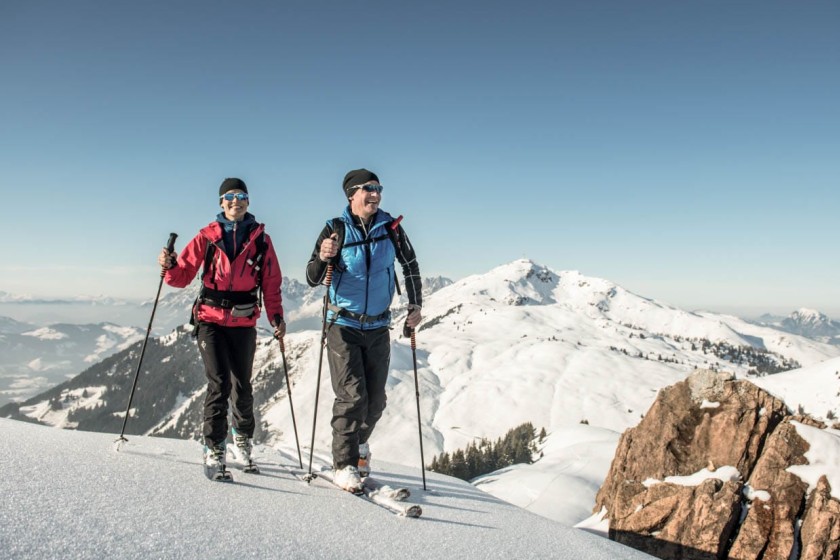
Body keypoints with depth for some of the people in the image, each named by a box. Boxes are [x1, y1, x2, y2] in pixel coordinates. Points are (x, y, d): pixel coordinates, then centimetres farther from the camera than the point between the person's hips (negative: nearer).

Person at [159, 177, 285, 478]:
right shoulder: (208, 236, 3)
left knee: (242, 386, 9)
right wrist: (170, 266, -17)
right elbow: (184, 275, 3)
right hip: (211, 320, -1)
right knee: (219, 384, -10)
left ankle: (243, 438, 33)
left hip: (244, 323, 1)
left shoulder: (261, 239, 4)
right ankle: (214, 450, 1)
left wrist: (276, 316, -2)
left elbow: (272, 283, 7)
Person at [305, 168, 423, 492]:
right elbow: (312, 280, -11)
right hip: (343, 325, -3)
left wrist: (415, 305, 5)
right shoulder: (336, 230, -10)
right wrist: (323, 258, -32)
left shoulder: (390, 227, -3)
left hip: (378, 327, 3)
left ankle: (359, 442, 37)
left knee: (376, 400, 9)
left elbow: (410, 266, 11)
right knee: (352, 396, -9)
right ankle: (344, 464, 5)